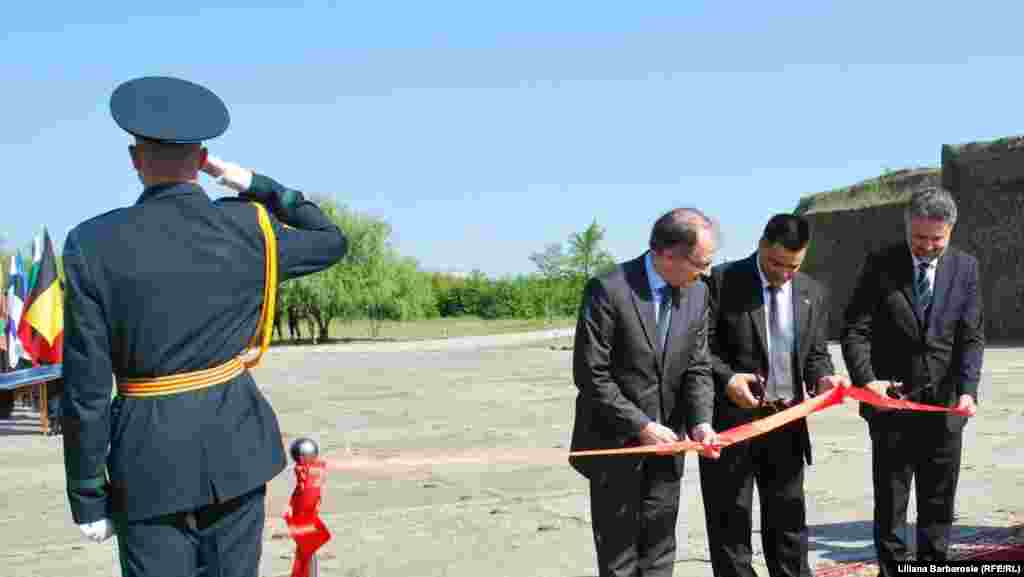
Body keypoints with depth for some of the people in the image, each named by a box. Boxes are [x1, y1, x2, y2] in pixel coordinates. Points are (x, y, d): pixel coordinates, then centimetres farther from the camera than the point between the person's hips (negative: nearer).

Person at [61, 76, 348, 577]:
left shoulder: (93, 245, -11)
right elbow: (332, 240, 15)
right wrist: (255, 184, 12)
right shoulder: (249, 229, -6)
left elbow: (86, 388, -10)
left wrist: (87, 497, 0)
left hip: (148, 459, -2)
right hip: (235, 445, 2)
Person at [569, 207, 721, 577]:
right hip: (615, 443, -5)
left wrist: (700, 422, -13)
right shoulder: (608, 290, -18)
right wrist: (641, 426, -19)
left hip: (666, 441, 5)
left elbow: (697, 368, 4)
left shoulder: (697, 293, 0)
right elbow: (591, 375, -18)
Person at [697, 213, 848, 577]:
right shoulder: (722, 281, -7)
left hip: (787, 422, 4)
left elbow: (816, 354, 13)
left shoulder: (813, 294, 7)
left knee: (788, 522, 13)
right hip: (731, 420, -4)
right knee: (730, 524, 4)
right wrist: (726, 379, -22)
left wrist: (823, 378, -8)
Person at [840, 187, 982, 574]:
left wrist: (967, 390, -14)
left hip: (944, 405, 2)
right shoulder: (881, 265, -4)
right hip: (892, 400, -2)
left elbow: (971, 337, 0)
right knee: (890, 502, 6)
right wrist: (866, 380, -21)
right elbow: (855, 330, -6)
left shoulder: (966, 268, 3)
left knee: (939, 503, 10)